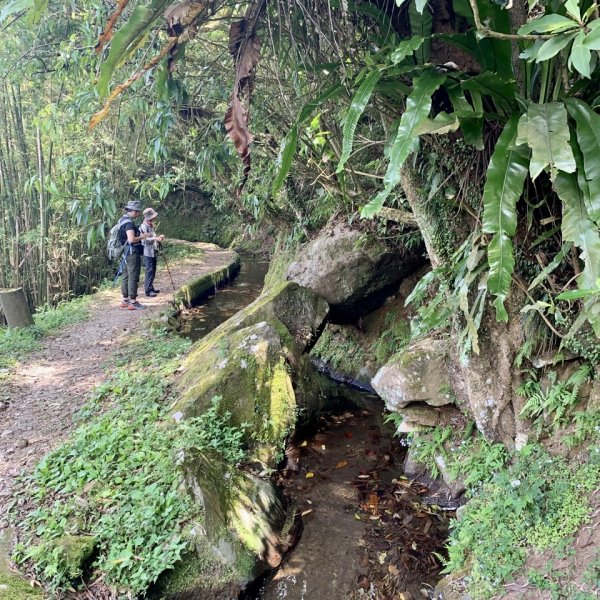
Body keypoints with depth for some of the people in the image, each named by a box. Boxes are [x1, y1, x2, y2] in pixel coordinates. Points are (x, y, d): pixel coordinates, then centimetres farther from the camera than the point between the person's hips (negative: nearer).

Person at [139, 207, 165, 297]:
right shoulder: (143, 226, -15)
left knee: (153, 271, 14)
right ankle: (148, 291, -3)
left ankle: (151, 288, 24)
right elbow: (144, 239, -22)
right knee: (149, 271, -8)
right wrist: (155, 238, -26)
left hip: (153, 252, 9)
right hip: (147, 252, -9)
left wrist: (158, 237, 7)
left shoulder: (151, 226, 13)